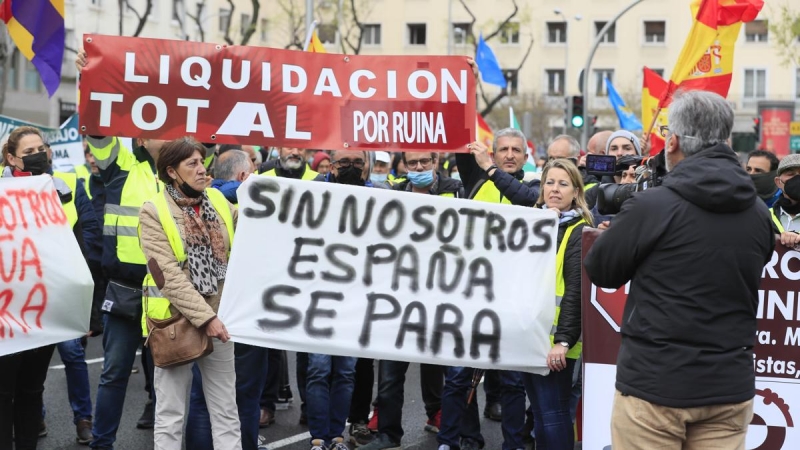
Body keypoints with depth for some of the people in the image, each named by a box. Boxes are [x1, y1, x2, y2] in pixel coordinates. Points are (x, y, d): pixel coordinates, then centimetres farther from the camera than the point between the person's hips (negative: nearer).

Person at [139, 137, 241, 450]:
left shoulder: (218, 201, 7)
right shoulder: (154, 211, -7)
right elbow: (168, 274, -14)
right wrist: (204, 317, -19)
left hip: (219, 319, 4)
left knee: (226, 412, 10)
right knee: (170, 416, 4)